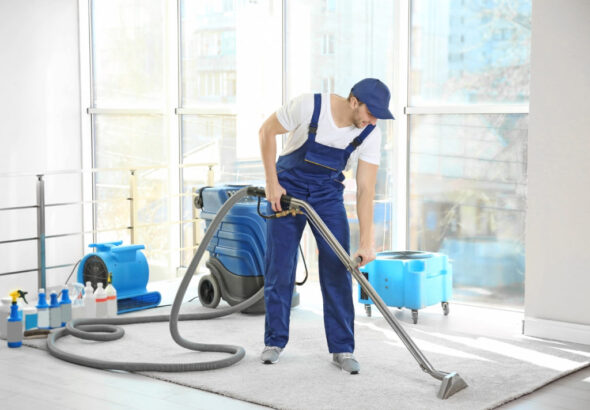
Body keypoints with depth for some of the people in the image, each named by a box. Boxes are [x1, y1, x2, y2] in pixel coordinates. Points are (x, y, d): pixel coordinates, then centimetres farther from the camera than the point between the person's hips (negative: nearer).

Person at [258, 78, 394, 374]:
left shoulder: (370, 135, -18)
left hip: (328, 194, 2)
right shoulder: (309, 106, -26)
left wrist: (366, 241, -24)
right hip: (287, 189, -2)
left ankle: (342, 349, 4)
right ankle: (275, 342, 14)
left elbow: (366, 189, -17)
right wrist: (271, 182, -13)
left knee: (337, 270, -6)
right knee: (279, 268, -2)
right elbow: (267, 131, -12)